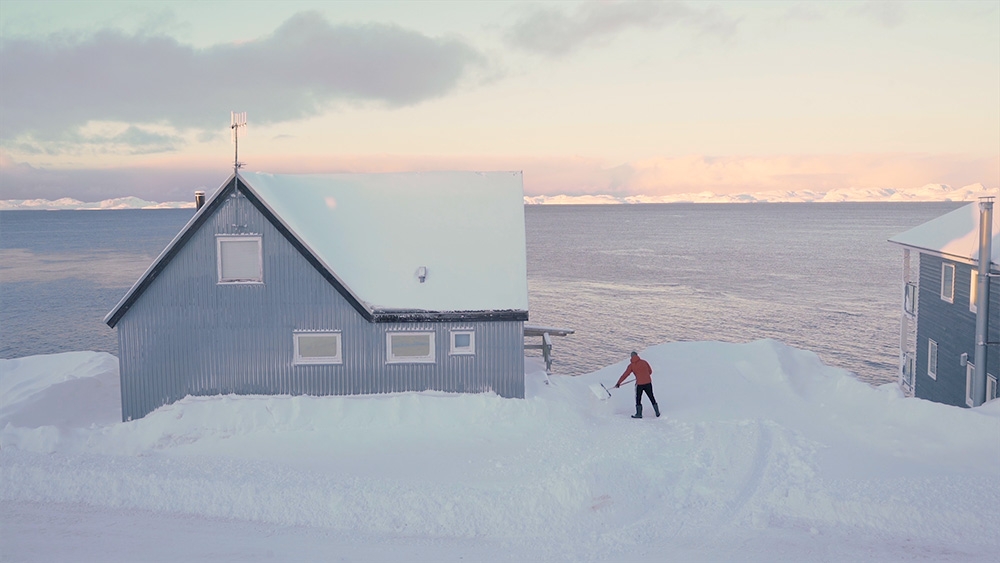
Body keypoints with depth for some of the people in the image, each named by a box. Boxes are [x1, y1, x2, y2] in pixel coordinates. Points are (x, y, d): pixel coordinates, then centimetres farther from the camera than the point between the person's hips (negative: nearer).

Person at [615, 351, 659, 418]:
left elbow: (625, 375, -2)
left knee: (638, 399, 11)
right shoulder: (644, 362, 4)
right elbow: (650, 371, 13)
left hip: (639, 384, -3)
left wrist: (618, 383, 2)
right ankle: (657, 412, 19)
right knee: (651, 398, 15)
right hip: (648, 383, 3)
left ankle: (639, 414, 10)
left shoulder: (631, 365, -2)